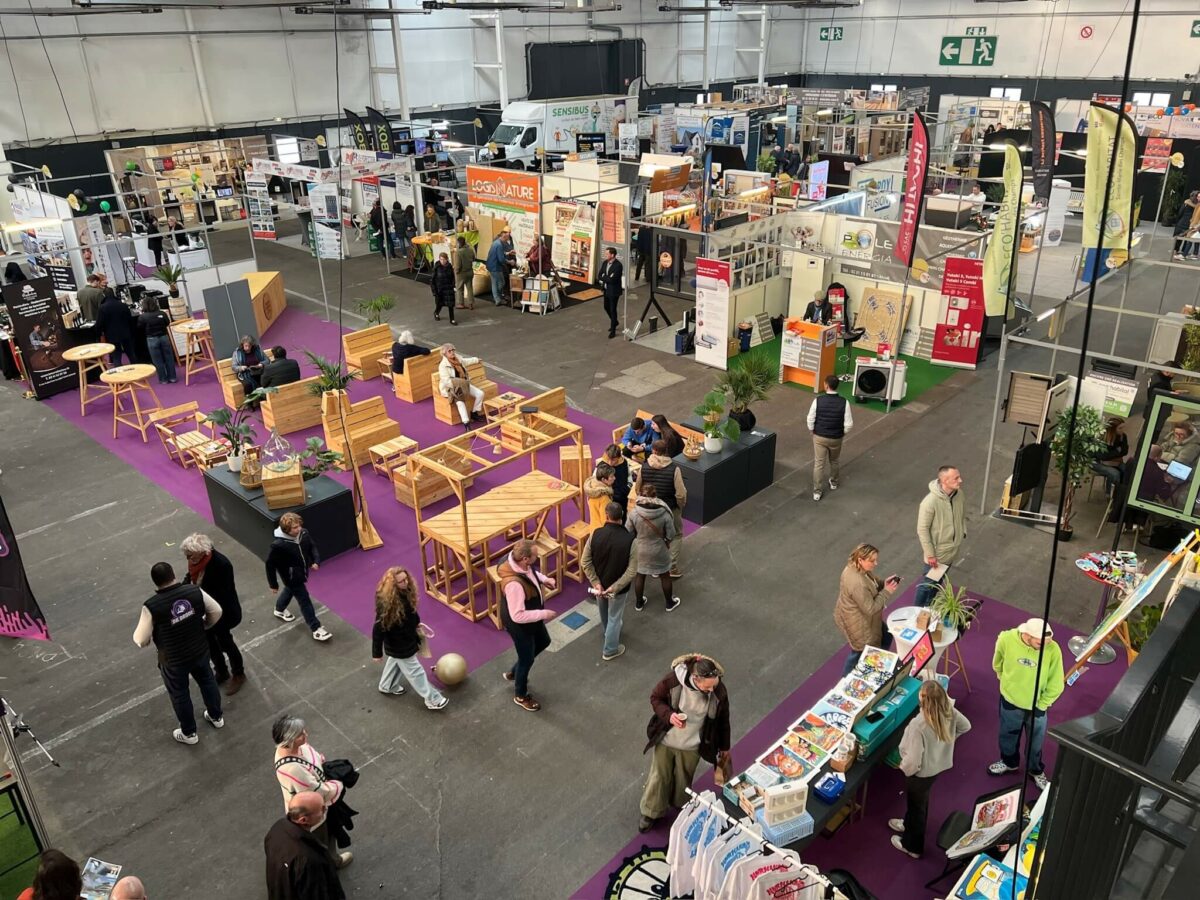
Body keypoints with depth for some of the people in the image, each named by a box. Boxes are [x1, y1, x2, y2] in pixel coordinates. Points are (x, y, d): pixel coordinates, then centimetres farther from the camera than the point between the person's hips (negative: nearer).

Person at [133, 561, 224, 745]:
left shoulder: (152, 606, -26)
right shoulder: (195, 591, -17)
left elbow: (142, 640, -17)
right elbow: (216, 612, -4)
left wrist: (137, 635, 7)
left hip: (173, 660, -3)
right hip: (200, 651, 3)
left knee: (180, 694, 21)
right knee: (207, 681, 28)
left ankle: (189, 733, 41)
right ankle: (216, 717, 49)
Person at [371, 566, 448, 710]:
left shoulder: (405, 592, -16)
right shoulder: (386, 604, -40)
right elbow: (378, 629, -29)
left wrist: (416, 623, 18)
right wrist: (377, 653, -20)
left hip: (406, 638, 8)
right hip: (398, 645, -8)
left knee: (395, 661, 33)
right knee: (415, 671, 11)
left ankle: (387, 686, 60)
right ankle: (432, 700, 28)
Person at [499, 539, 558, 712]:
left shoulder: (517, 561, -17)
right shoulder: (514, 584, -43)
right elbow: (518, 616, -35)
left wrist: (543, 579, -5)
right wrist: (544, 614, -27)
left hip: (531, 618, 9)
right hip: (519, 624, -9)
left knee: (543, 642, 31)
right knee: (527, 659, 15)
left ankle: (513, 673, 51)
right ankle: (521, 696, 44)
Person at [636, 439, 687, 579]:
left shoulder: (644, 468, -14)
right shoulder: (674, 468, -22)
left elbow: (638, 489, -2)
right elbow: (680, 493, -21)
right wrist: (681, 505, 0)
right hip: (671, 509, -2)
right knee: (676, 536, 17)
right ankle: (672, 567, 12)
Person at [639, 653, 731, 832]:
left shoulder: (719, 692, -25)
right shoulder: (674, 680, -31)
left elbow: (722, 720, -6)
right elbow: (655, 698, -12)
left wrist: (724, 747, 7)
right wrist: (668, 715, -31)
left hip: (691, 746, 1)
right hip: (665, 739, -1)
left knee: (683, 781, 22)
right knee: (659, 777, 19)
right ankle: (650, 812, 44)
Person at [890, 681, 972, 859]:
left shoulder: (919, 725, -41)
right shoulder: (949, 711, -20)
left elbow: (913, 761, -34)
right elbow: (965, 726, 3)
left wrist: (903, 767, -12)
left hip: (921, 772, -7)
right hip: (939, 765, 7)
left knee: (916, 805, 20)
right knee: (920, 800, 33)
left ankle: (912, 846, 44)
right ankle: (909, 824, 60)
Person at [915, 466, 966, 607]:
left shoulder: (959, 494, -11)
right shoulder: (930, 502, -32)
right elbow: (922, 530, -24)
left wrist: (962, 533, 9)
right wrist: (929, 554, -20)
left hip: (952, 550, 6)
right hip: (937, 552, -6)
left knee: (938, 581, 25)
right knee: (928, 582, 11)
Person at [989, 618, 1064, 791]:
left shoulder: (1053, 650, -30)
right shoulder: (1007, 639, -28)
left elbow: (1056, 686, -15)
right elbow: (997, 664, -3)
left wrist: (1040, 706, -8)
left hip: (1036, 706, -1)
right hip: (1010, 701, 1)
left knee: (1035, 742, 23)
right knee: (1008, 735, 26)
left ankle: (1036, 771, 50)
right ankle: (1009, 762, 54)